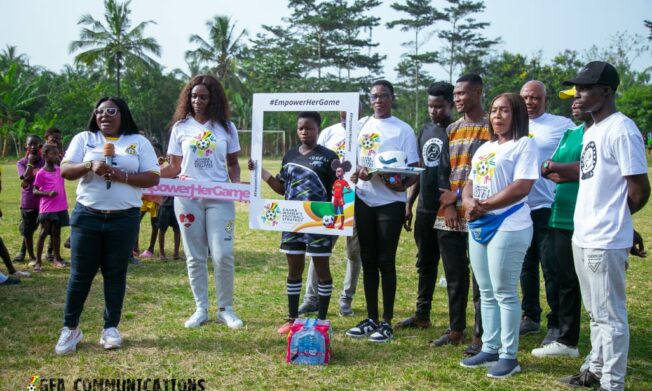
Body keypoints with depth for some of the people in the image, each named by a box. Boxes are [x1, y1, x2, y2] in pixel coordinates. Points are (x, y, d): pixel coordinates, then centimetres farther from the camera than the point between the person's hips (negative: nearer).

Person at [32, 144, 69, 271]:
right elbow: (35, 191, -9)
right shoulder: (41, 173, -10)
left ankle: (57, 258, 20)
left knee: (56, 232, 13)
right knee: (44, 233, -2)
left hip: (60, 207, 5)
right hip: (47, 208, -5)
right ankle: (38, 261, 4)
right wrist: (48, 193, -26)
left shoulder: (59, 169, 6)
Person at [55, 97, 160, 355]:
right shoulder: (84, 138, 8)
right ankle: (70, 328, 17)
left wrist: (121, 175, -17)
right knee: (80, 274, 4)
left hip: (124, 219, 0)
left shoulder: (139, 142, 5)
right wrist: (90, 165, -18)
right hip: (87, 216, 1)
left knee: (115, 274, 7)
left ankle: (110, 328, 19)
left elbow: (152, 178, -3)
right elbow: (65, 171, 1)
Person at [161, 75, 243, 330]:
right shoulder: (181, 127, 7)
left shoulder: (226, 127, 6)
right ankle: (201, 309, 18)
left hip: (220, 198, -1)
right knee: (195, 257, 7)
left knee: (223, 256, -6)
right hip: (188, 198, 1)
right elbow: (175, 166, 7)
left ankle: (225, 309, 11)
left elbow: (233, 163, 12)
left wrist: (236, 184, -8)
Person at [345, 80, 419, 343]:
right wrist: (357, 172, -7)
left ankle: (386, 322, 10)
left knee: (386, 261, -1)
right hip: (364, 201, 5)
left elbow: (414, 169, -5)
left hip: (390, 203, -5)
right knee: (368, 261, 10)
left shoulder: (403, 130, -3)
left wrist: (402, 185, -25)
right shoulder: (361, 126, 10)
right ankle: (371, 319, 21)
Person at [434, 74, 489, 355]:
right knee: (454, 276, 13)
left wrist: (459, 195, -9)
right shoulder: (452, 129, 16)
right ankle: (455, 329, 24)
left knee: (480, 277, 0)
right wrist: (448, 204, -1)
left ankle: (480, 335, 9)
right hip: (448, 215, 6)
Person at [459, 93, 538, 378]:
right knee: (487, 293, 13)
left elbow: (521, 187, -18)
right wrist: (468, 202, -7)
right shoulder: (484, 148, 17)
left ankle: (508, 356, 10)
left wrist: (483, 206, -14)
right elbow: (470, 183, 16)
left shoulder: (524, 144, -7)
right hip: (478, 227, 8)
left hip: (508, 228, -8)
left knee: (505, 293, -1)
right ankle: (489, 349, 24)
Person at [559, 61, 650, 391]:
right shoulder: (591, 131, 14)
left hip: (605, 241, -10)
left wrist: (612, 220, -2)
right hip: (582, 237, 10)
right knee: (595, 312, 20)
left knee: (610, 315, 1)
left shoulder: (622, 130, -16)